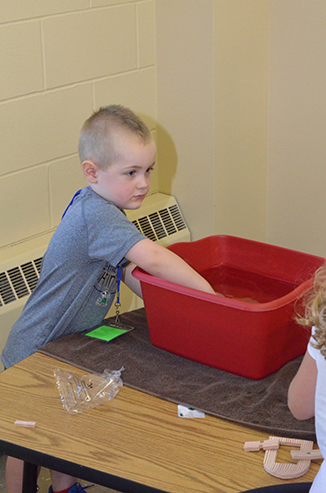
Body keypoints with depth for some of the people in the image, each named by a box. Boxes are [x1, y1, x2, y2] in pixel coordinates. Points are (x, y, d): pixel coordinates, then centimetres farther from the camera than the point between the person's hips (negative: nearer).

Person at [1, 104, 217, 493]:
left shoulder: (104, 210, 3)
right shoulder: (95, 213, -29)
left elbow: (130, 271, 3)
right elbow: (152, 259, -38)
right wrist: (209, 292, -31)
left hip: (72, 345, 10)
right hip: (35, 356, -10)